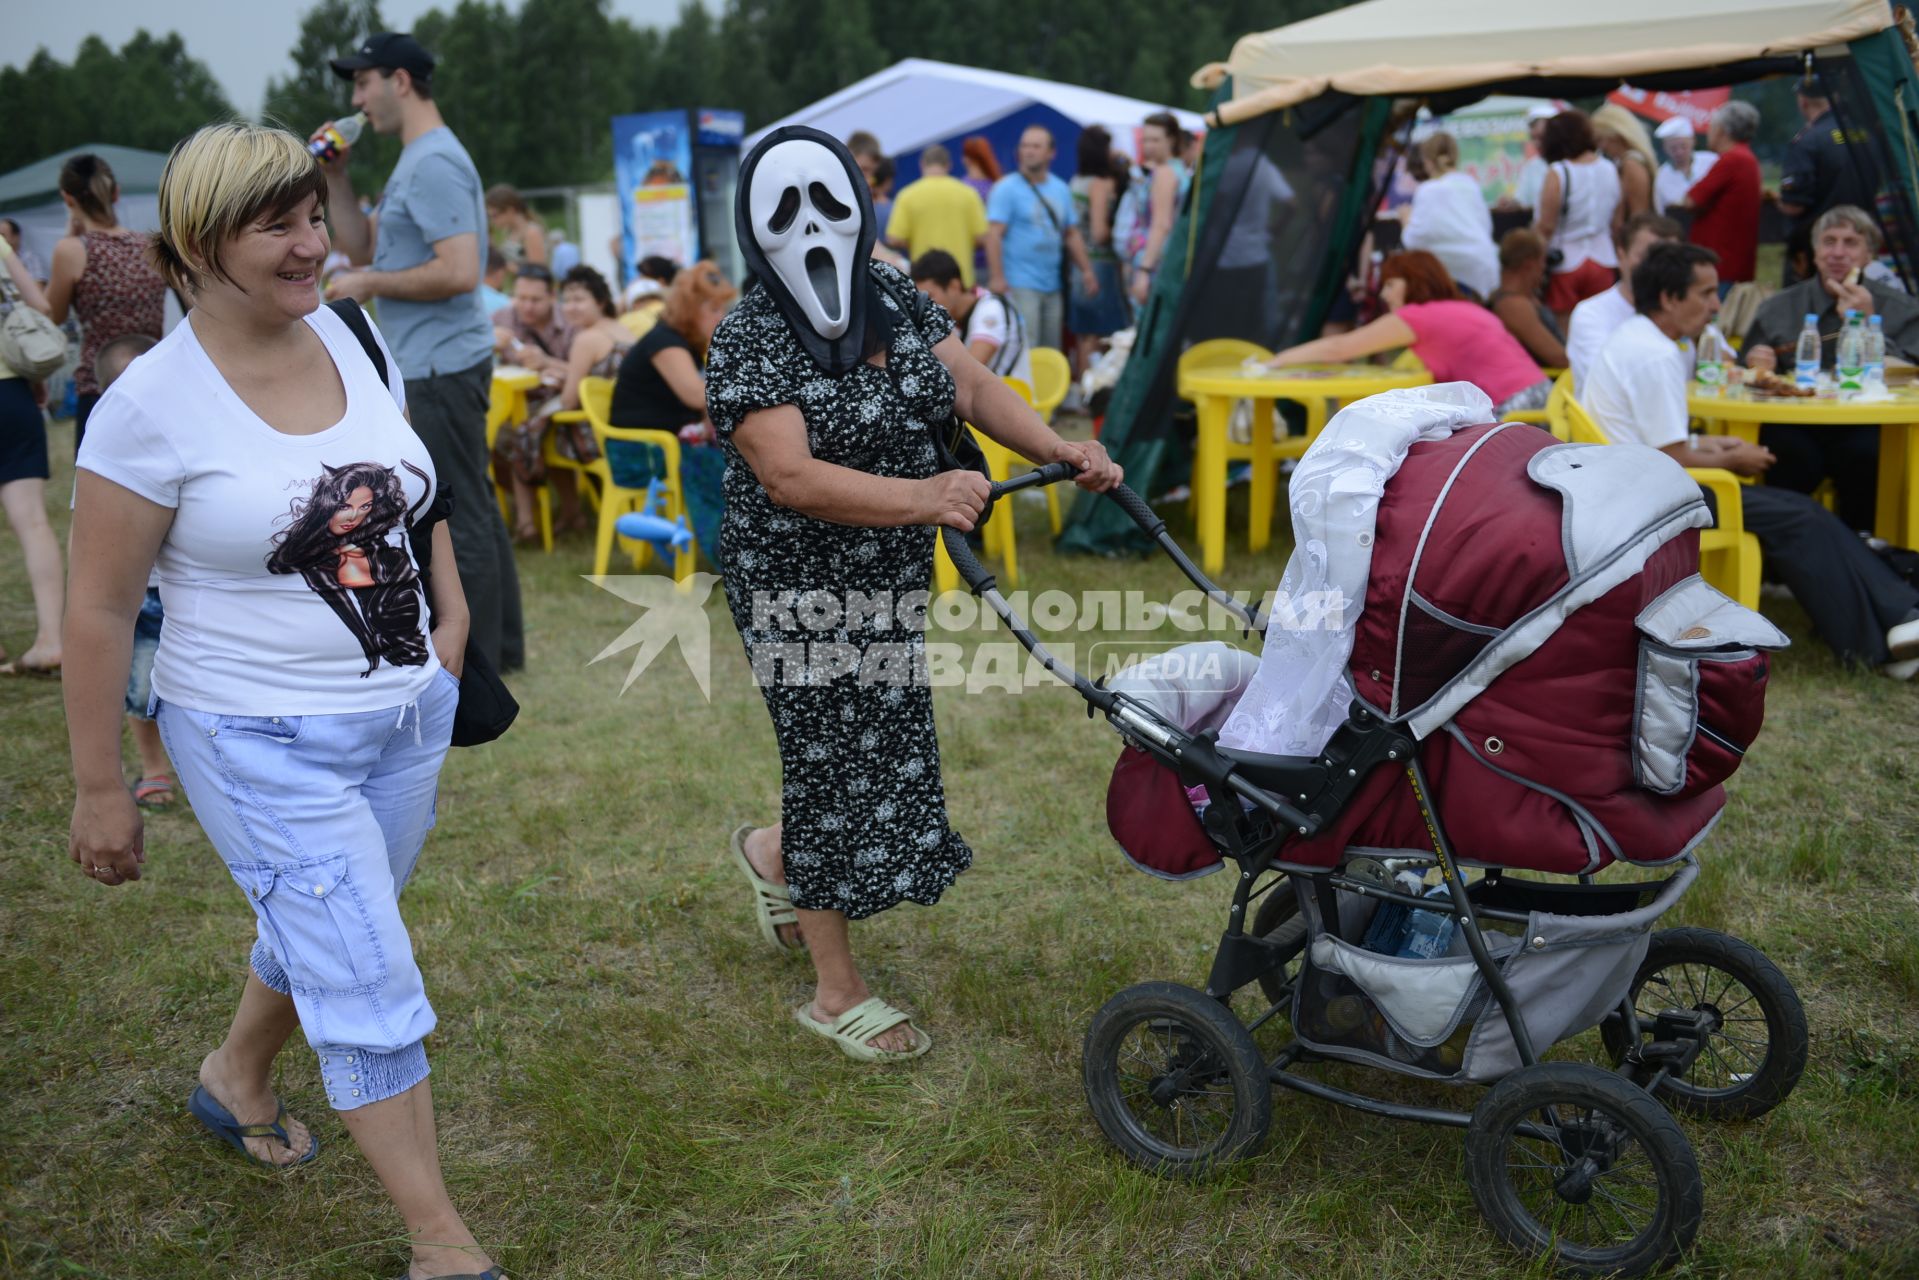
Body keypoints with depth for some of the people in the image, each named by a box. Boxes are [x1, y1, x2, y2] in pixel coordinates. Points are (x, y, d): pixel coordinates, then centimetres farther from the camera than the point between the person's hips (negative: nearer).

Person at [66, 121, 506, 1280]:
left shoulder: (353, 338, 1)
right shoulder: (152, 403, -17)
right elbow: (99, 608, -12)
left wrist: (451, 620, 7)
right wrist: (99, 789, -8)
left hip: (409, 714, 6)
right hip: (263, 743, -6)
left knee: (325, 939, 23)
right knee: (370, 980, -4)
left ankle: (238, 1079, 53)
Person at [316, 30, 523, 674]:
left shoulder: (433, 163, -15)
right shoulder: (415, 161, 17)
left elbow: (459, 272, -25)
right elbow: (363, 248, 20)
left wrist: (369, 285, -15)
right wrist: (335, 178, 10)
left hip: (442, 365, -11)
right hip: (440, 361, 11)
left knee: (459, 516, -5)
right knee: (472, 507, 15)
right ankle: (502, 643, 24)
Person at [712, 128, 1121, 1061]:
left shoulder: (893, 301, 4)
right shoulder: (748, 341, -17)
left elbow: (972, 386, 3)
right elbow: (790, 475, -28)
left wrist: (1060, 449, -13)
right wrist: (923, 498, -38)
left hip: (890, 579, 7)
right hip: (800, 587, -7)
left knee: (876, 750, 16)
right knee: (834, 756, 1)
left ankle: (774, 852, 47)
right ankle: (837, 993, 17)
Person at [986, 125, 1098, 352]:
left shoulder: (1061, 189, 15)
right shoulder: (1007, 188, -4)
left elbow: (1072, 234, 21)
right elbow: (994, 234, -12)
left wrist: (1086, 270, 12)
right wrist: (997, 278, -22)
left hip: (1052, 286, 6)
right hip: (1019, 285, -6)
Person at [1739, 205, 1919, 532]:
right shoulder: (1778, 310, 17)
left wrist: (1867, 326, -9)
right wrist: (1756, 366, -5)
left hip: (1863, 424, 0)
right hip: (1793, 426, 0)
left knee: (1868, 452, -34)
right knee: (1791, 453, -35)